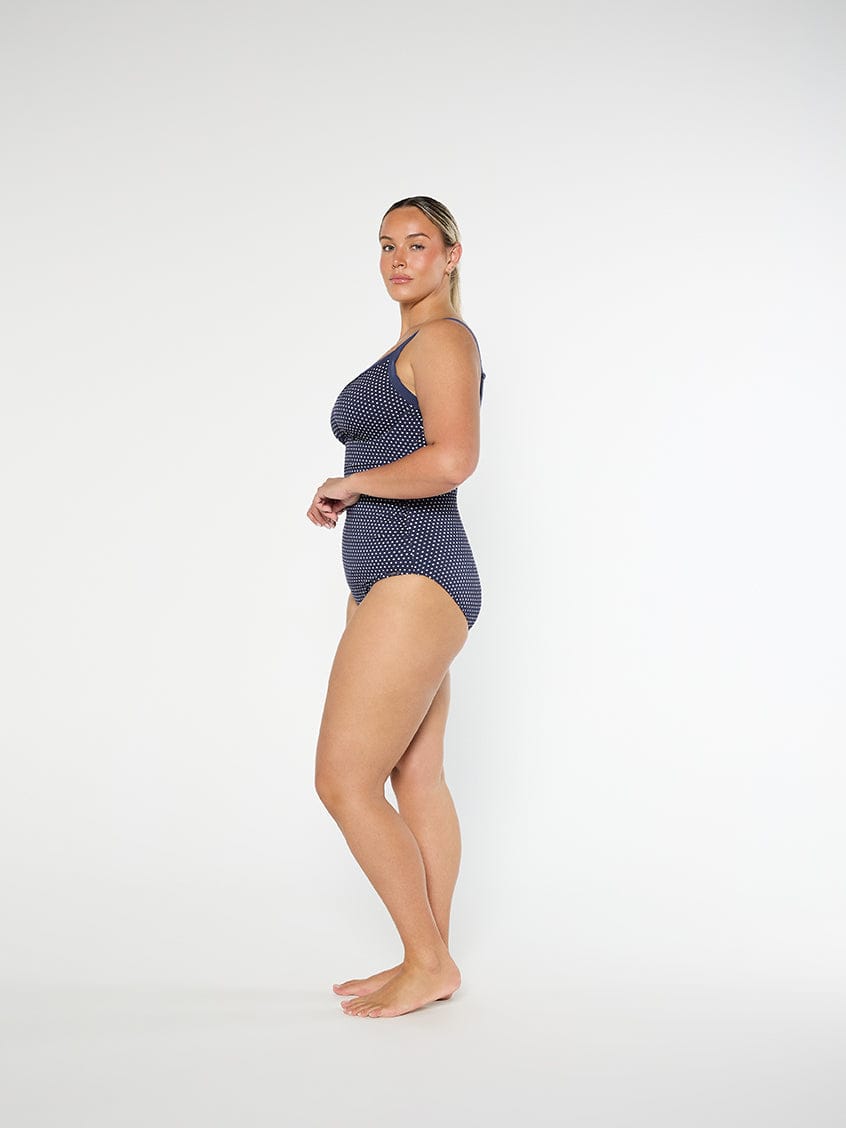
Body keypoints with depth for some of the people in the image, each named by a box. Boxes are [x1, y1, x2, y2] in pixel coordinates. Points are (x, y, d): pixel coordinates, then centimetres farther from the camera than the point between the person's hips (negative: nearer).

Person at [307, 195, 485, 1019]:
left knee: (343, 780, -9)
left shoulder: (444, 337, -9)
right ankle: (430, 963, 19)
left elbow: (452, 459, -24)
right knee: (416, 779, 11)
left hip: (417, 581, -10)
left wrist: (348, 484, -11)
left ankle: (428, 961, 4)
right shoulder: (409, 349, 21)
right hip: (395, 583, 10)